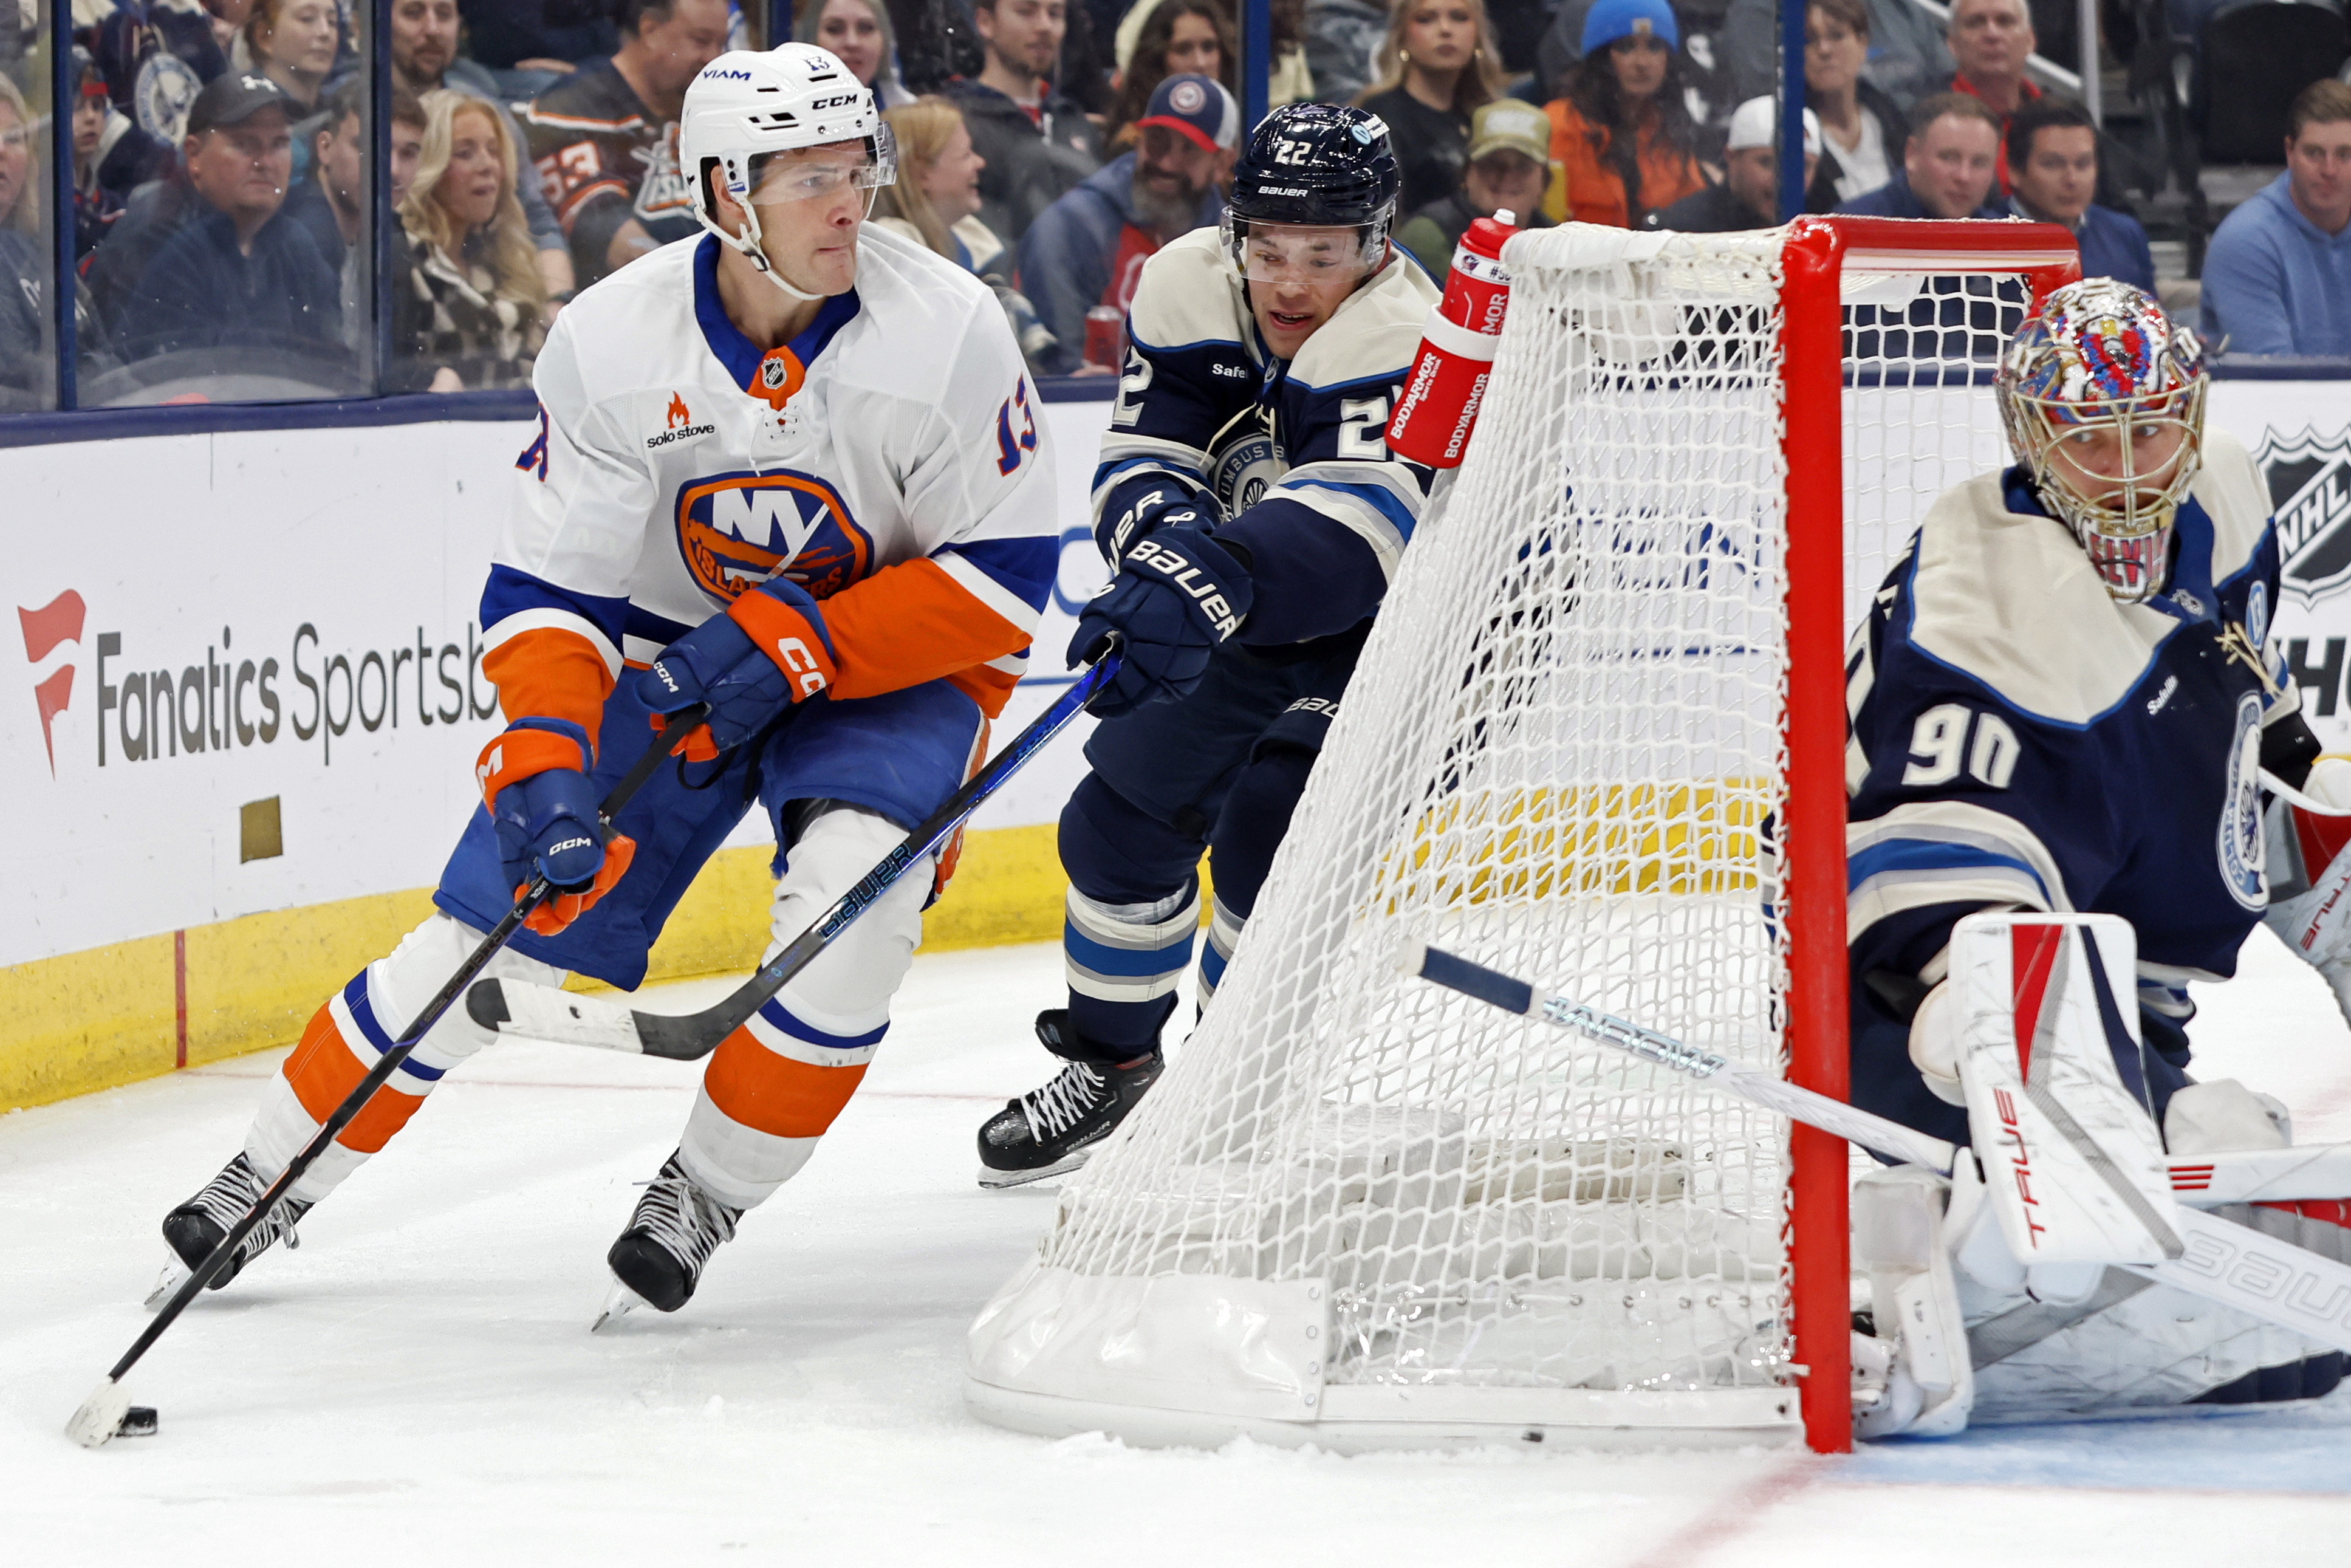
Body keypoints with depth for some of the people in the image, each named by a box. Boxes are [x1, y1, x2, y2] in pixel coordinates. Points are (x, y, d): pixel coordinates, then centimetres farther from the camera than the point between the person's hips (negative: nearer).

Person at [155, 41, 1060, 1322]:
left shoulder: (947, 333, -22)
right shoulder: (611, 344, -18)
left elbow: (1006, 574, -17)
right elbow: (544, 589, -15)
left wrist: (804, 642, -26)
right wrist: (544, 760, -31)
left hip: (893, 667, -1)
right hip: (672, 653, 1)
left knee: (852, 891, -30)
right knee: (491, 928, -4)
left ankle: (710, 1190, -8)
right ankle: (274, 1176, 17)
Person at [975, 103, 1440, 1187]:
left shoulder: (1399, 337, -32)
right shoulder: (1189, 288, -12)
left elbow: (1350, 527, -46)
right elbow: (1144, 461, -12)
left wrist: (1210, 582, -61)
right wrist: (1165, 545, -35)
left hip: (1382, 628, -6)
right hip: (1234, 616, 6)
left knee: (1269, 848, -18)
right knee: (1124, 817, 3)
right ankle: (1109, 1058, 25)